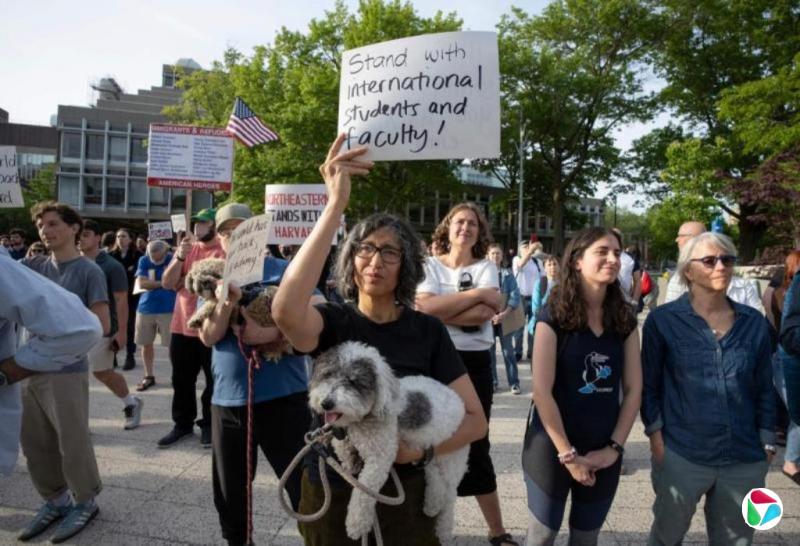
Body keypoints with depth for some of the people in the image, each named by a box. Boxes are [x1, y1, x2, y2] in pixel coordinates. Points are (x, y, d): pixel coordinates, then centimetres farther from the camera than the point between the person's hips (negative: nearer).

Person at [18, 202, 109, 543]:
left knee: (73, 443, 5)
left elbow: (102, 326, -10)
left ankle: (85, 502, 26)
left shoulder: (88, 271, -6)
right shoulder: (33, 266, 8)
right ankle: (54, 500, 33)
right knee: (34, 444, 14)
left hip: (67, 371, -5)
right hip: (30, 368, 5)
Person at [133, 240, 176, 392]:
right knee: (146, 344, 10)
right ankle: (149, 376, 25)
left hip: (168, 309, -3)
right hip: (145, 308, 4)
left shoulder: (173, 259, -2)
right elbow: (142, 283, -6)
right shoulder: (143, 261, 6)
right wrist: (164, 283, -9)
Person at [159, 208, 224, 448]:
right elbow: (167, 282, 2)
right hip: (181, 326, 6)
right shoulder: (186, 248, 10)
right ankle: (182, 423, 28)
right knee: (181, 380, 14)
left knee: (213, 381, 7)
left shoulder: (226, 252, -7)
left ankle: (209, 425, 20)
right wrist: (181, 257, -11)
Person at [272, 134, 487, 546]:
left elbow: (475, 420, -4)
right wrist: (335, 204, -39)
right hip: (332, 496, 0)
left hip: (403, 497, 1)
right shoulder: (332, 322, -12)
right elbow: (286, 311, -37)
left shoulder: (428, 331, -6)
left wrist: (419, 449, -22)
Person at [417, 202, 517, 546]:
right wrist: (476, 293, -15)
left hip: (474, 363, 0)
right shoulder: (430, 266, 3)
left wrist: (440, 308, -14)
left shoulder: (486, 267, 4)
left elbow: (483, 314, -13)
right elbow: (424, 306, -17)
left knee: (476, 447, 8)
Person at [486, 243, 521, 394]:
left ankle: (514, 383, 9)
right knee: (489, 351, 6)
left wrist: (505, 314, -15)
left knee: (508, 351, 2)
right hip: (487, 318, 1)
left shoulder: (507, 274, 2)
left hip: (504, 317, 0)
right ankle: (492, 382, 16)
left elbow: (515, 296, -4)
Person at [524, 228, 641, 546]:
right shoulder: (554, 316, -12)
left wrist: (614, 448, -5)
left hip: (603, 453, 4)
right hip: (553, 447, -4)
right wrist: (567, 454, -14)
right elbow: (541, 392, -15)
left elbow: (633, 390, 2)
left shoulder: (625, 319, 2)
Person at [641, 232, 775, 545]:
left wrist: (767, 443, 6)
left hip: (745, 459, 3)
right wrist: (655, 436, -7)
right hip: (680, 455, -3)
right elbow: (648, 384, -2)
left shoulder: (754, 322, 3)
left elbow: (764, 388, 9)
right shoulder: (663, 320, -7)